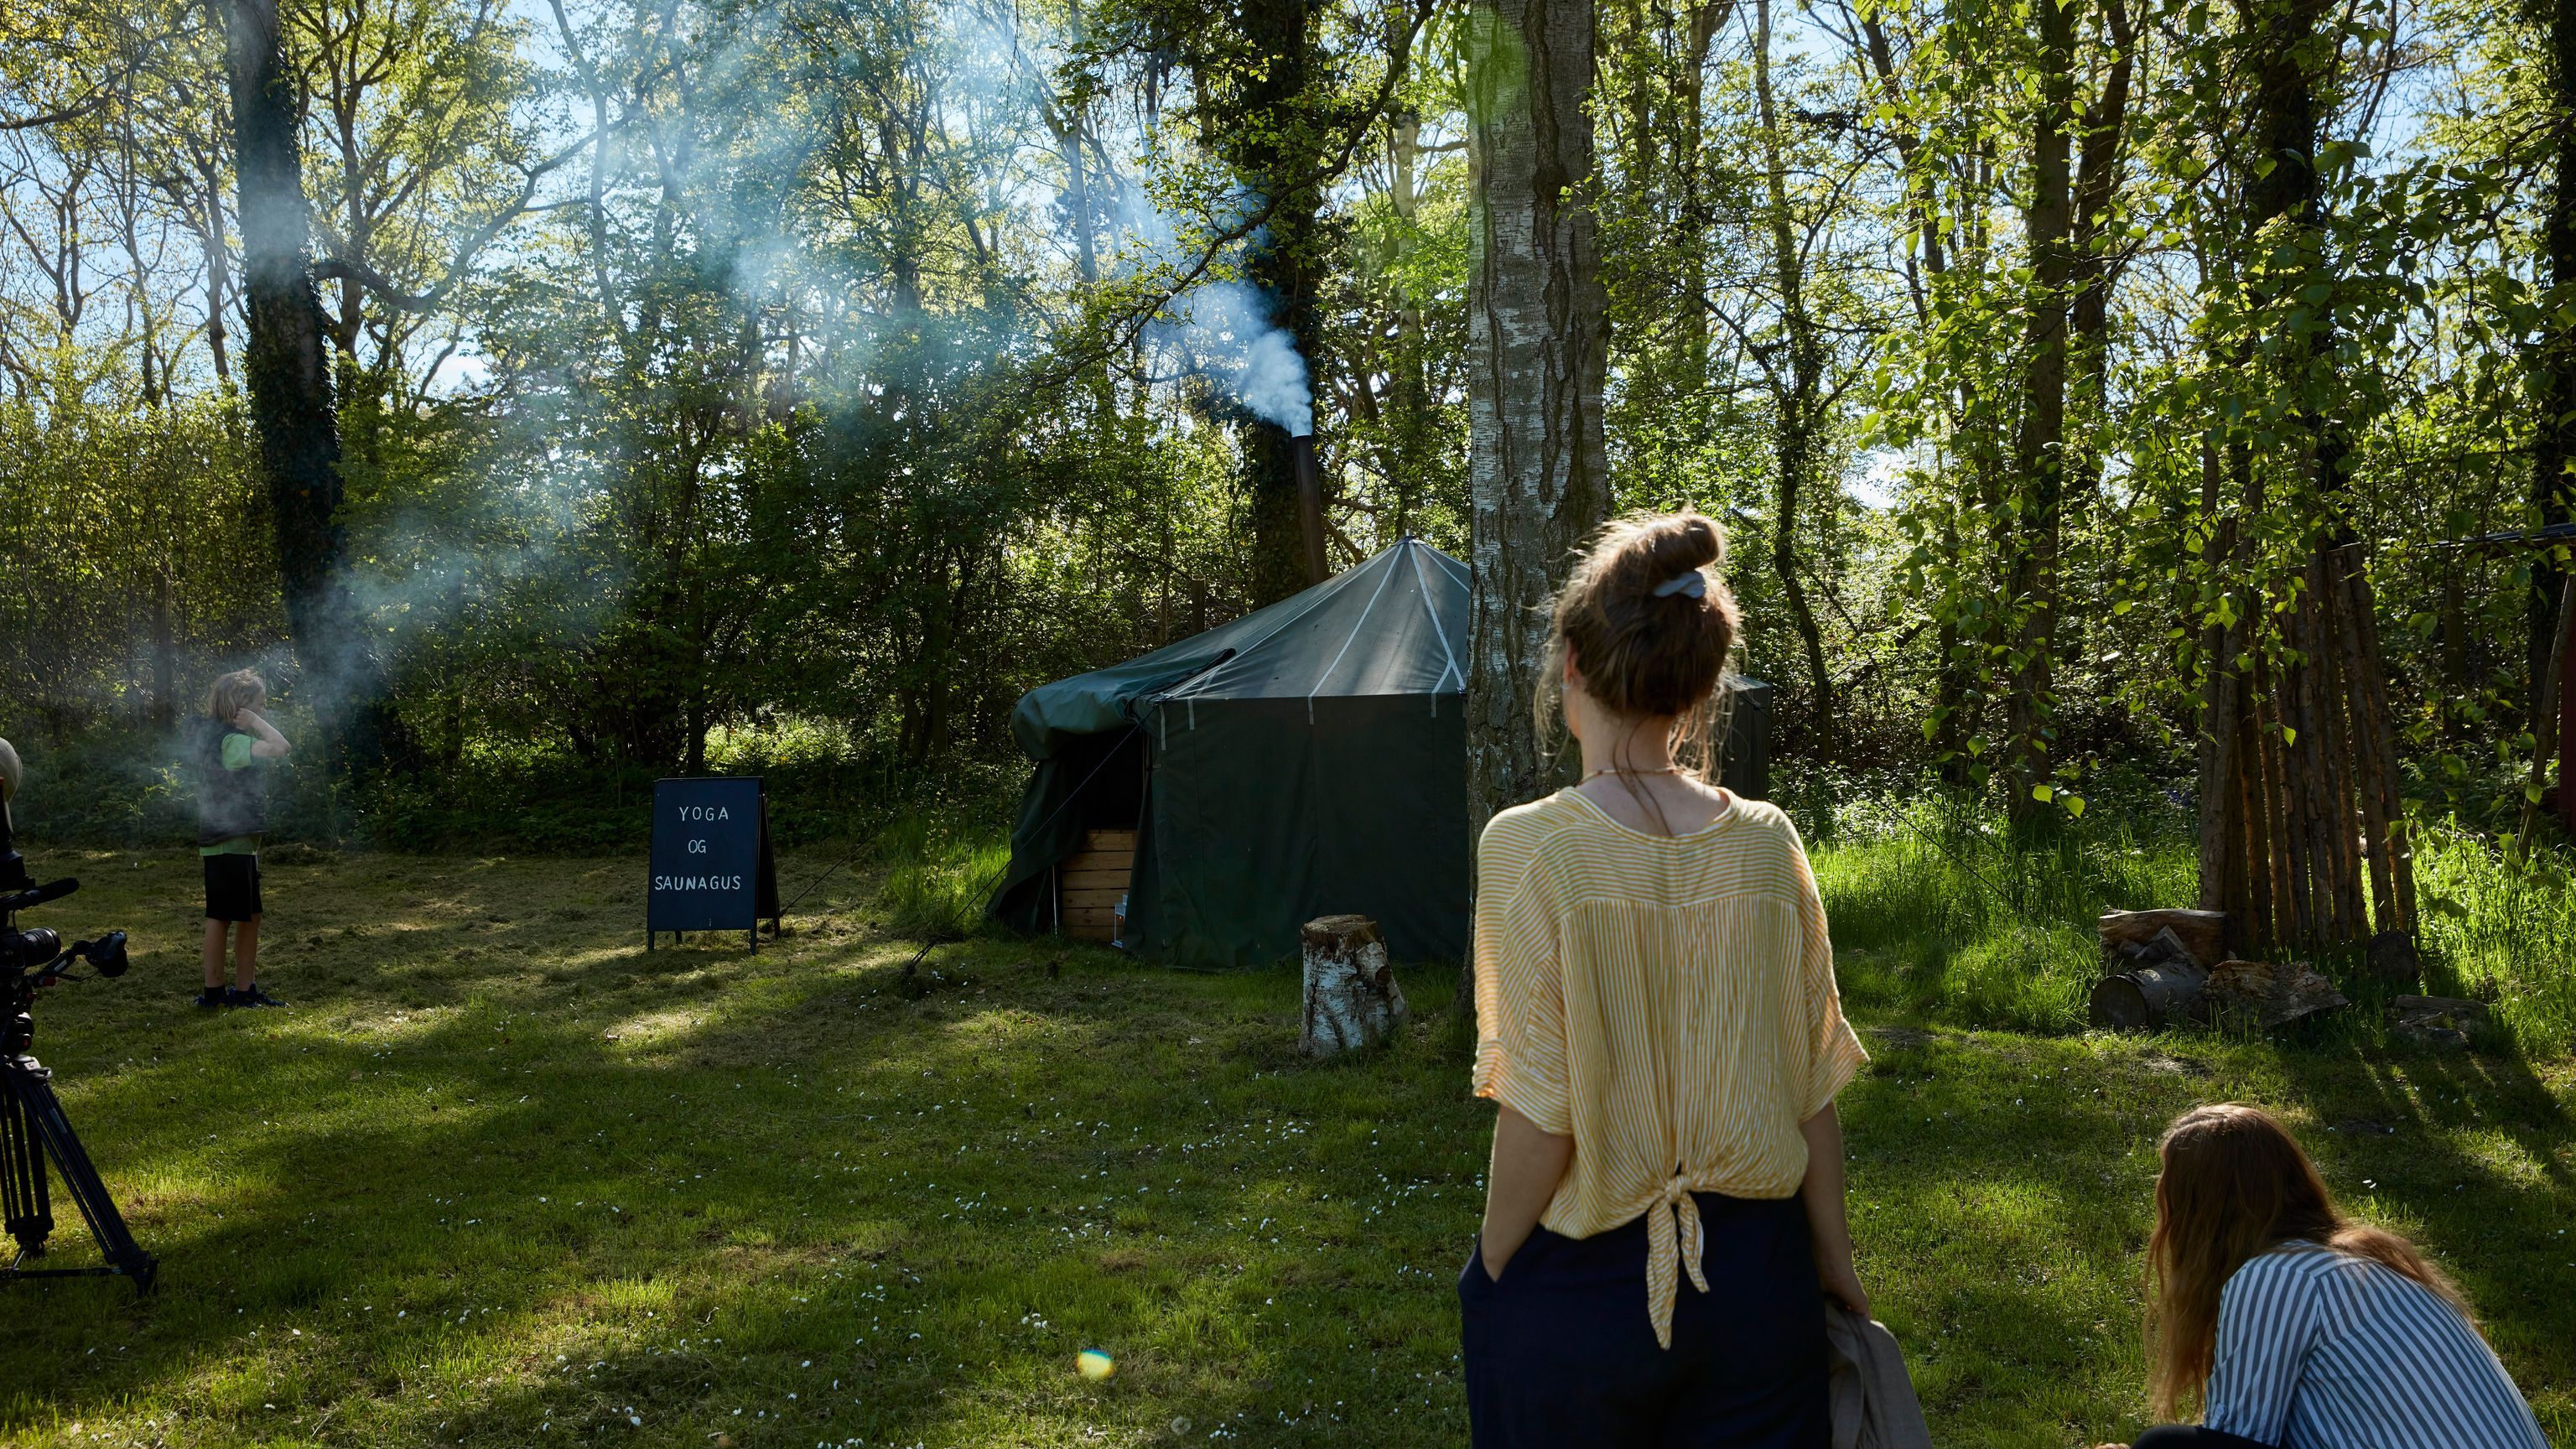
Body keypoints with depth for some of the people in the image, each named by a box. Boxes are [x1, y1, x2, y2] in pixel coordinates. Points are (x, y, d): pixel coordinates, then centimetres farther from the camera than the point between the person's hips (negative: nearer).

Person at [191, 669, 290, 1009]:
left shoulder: (214, 734, 14)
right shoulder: (230, 740, -18)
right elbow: (279, 747, -30)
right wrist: (253, 721, -18)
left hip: (240, 843, 10)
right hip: (229, 844, -10)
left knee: (248, 917, 13)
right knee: (221, 917, -1)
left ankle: (246, 989, 19)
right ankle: (213, 990, 7)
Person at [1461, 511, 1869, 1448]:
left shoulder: (1531, 849, -17)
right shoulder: (1766, 845, -6)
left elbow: (1540, 1115, -17)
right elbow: (1811, 1086, 0)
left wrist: (1489, 1273, -2)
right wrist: (1833, 1258, 13)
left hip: (1576, 1290, -3)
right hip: (1754, 1268, 3)